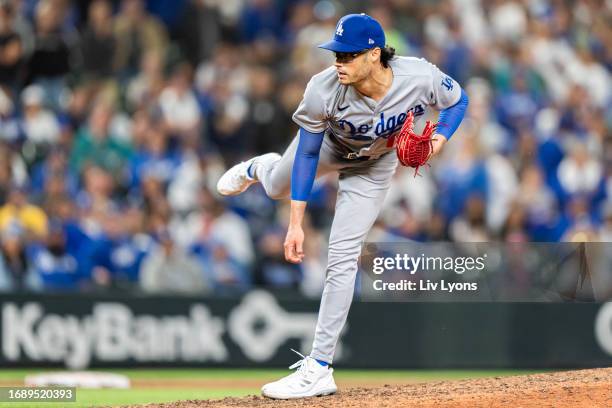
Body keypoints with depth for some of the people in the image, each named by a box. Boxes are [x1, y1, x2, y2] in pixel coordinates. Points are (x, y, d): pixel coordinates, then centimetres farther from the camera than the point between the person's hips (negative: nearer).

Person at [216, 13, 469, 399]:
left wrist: (440, 139, -35)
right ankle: (259, 169, 69)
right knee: (278, 188, 28)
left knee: (342, 258, -8)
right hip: (327, 144, 1)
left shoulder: (421, 78, -39)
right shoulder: (323, 90, -39)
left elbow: (457, 100, -15)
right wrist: (296, 224, -25)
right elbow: (307, 154, -25)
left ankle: (319, 368, -4)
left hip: (374, 166, -1)